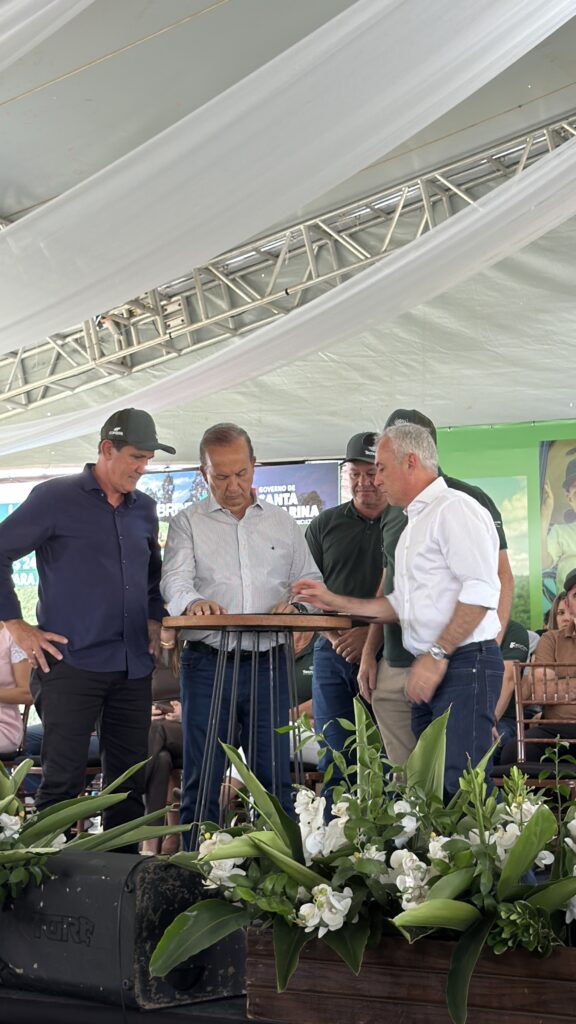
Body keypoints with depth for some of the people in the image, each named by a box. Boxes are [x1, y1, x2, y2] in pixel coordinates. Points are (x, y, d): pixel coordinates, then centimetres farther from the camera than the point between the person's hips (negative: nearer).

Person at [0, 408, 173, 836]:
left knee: (130, 780, 8)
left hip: (133, 668, 6)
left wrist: (154, 620, 14)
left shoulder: (144, 509, 14)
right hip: (71, 662, -6)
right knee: (63, 781, -4)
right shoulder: (55, 498, -4)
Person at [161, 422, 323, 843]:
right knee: (202, 781, 0)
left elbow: (311, 582, 16)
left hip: (269, 663, 2)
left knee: (275, 779, 4)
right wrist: (193, 602, -32)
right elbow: (175, 580, -8)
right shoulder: (188, 523, 6)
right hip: (208, 663, -2)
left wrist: (295, 603, -8)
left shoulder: (283, 523, 14)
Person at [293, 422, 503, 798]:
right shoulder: (415, 523, 23)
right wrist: (334, 601, 22)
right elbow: (401, 605, 27)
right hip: (431, 669, 10)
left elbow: (481, 591, -20)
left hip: (465, 664, -10)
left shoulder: (455, 507, -9)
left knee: (459, 788, -16)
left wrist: (437, 655, -20)